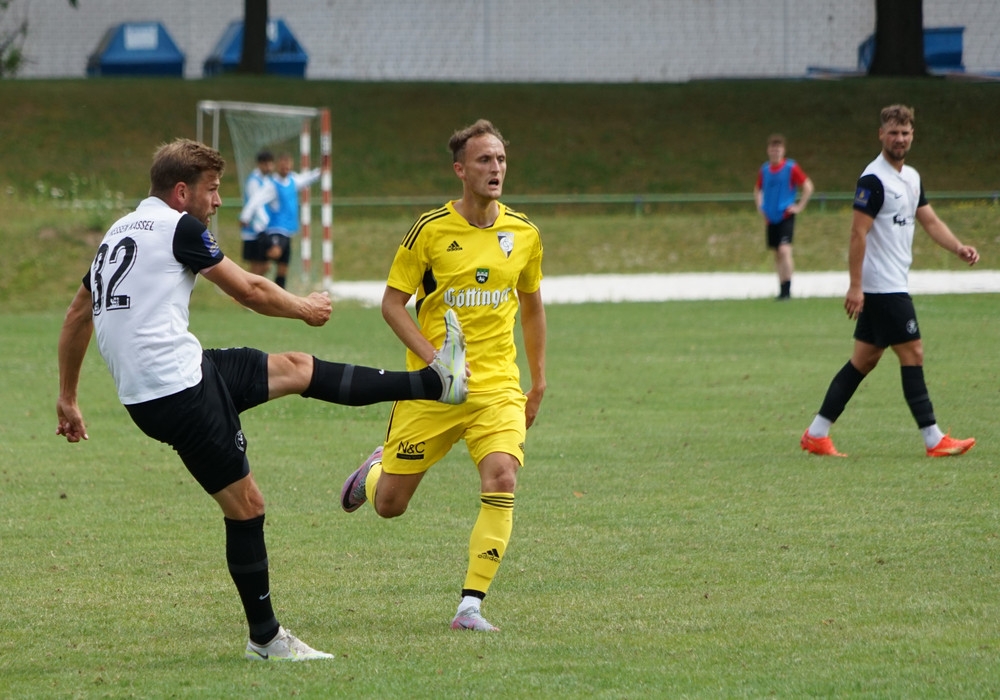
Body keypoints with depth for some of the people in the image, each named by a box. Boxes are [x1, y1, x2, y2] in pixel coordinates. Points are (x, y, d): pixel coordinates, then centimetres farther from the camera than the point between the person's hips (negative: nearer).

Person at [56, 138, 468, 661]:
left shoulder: (118, 233, 19)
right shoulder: (178, 227, -8)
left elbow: (77, 314, 26)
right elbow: (249, 290, -1)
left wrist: (67, 398, 33)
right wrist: (305, 308, 18)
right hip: (178, 389, -10)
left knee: (296, 368, 16)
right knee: (244, 503, -3)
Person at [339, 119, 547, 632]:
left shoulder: (522, 233, 3)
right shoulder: (431, 230, -8)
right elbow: (392, 303, -4)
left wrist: (538, 383, 18)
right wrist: (434, 358, -16)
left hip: (497, 384, 2)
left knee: (501, 479, -23)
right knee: (389, 504, 4)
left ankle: (470, 605, -17)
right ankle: (374, 471, 44)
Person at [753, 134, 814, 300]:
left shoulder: (791, 168, -7)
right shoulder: (764, 170, 8)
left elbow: (808, 187, -3)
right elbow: (758, 189, 26)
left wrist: (799, 206, -7)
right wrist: (760, 206, 12)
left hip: (786, 216, -6)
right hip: (771, 218, 6)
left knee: (784, 250, -18)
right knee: (777, 254, 8)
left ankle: (787, 289, -18)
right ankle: (782, 290, 15)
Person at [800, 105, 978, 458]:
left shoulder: (911, 177, 14)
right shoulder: (874, 179, -15)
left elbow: (931, 221, 15)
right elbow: (857, 233, -18)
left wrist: (959, 248, -2)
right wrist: (855, 286, -21)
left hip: (892, 286, 9)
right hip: (883, 286, -9)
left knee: (864, 360, 10)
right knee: (913, 354, -6)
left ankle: (817, 434, 12)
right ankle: (934, 441, -2)